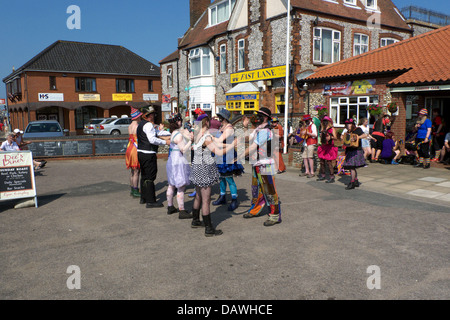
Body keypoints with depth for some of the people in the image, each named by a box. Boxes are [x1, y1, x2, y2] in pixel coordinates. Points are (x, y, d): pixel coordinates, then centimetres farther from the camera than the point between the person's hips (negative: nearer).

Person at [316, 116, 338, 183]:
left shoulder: (332, 129, -3)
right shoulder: (323, 129, 16)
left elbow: (335, 138, -14)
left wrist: (330, 137, -31)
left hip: (329, 147, -7)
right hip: (323, 147, 7)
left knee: (328, 162, -11)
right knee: (322, 162, 8)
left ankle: (332, 177, -7)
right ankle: (322, 175, 18)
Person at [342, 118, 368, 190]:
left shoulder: (357, 130, -7)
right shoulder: (348, 132, 16)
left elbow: (365, 135, -20)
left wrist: (357, 137, -30)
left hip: (356, 151, -8)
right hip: (349, 151, 8)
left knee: (352, 167, -10)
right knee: (351, 167, 11)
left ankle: (352, 183, -3)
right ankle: (356, 181, 23)